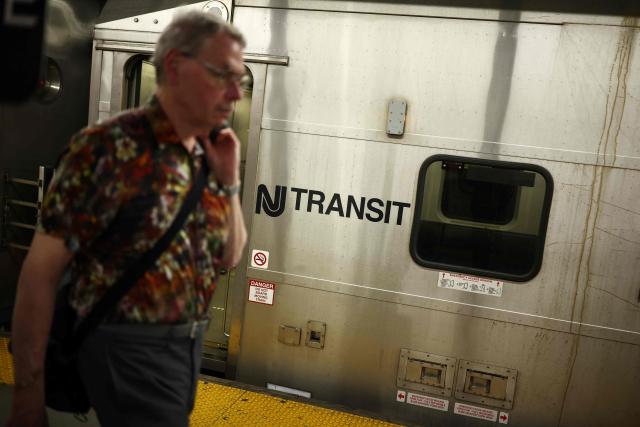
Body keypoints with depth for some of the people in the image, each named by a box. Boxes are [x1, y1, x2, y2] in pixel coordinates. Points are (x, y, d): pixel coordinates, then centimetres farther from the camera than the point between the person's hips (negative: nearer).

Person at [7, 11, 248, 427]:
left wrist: (229, 179, -5)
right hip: (129, 348, -8)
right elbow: (41, 269, -15)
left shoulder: (206, 157, 3)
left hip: (189, 343, 8)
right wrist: (28, 389, -11)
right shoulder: (111, 146, -17)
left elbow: (229, 256, 10)